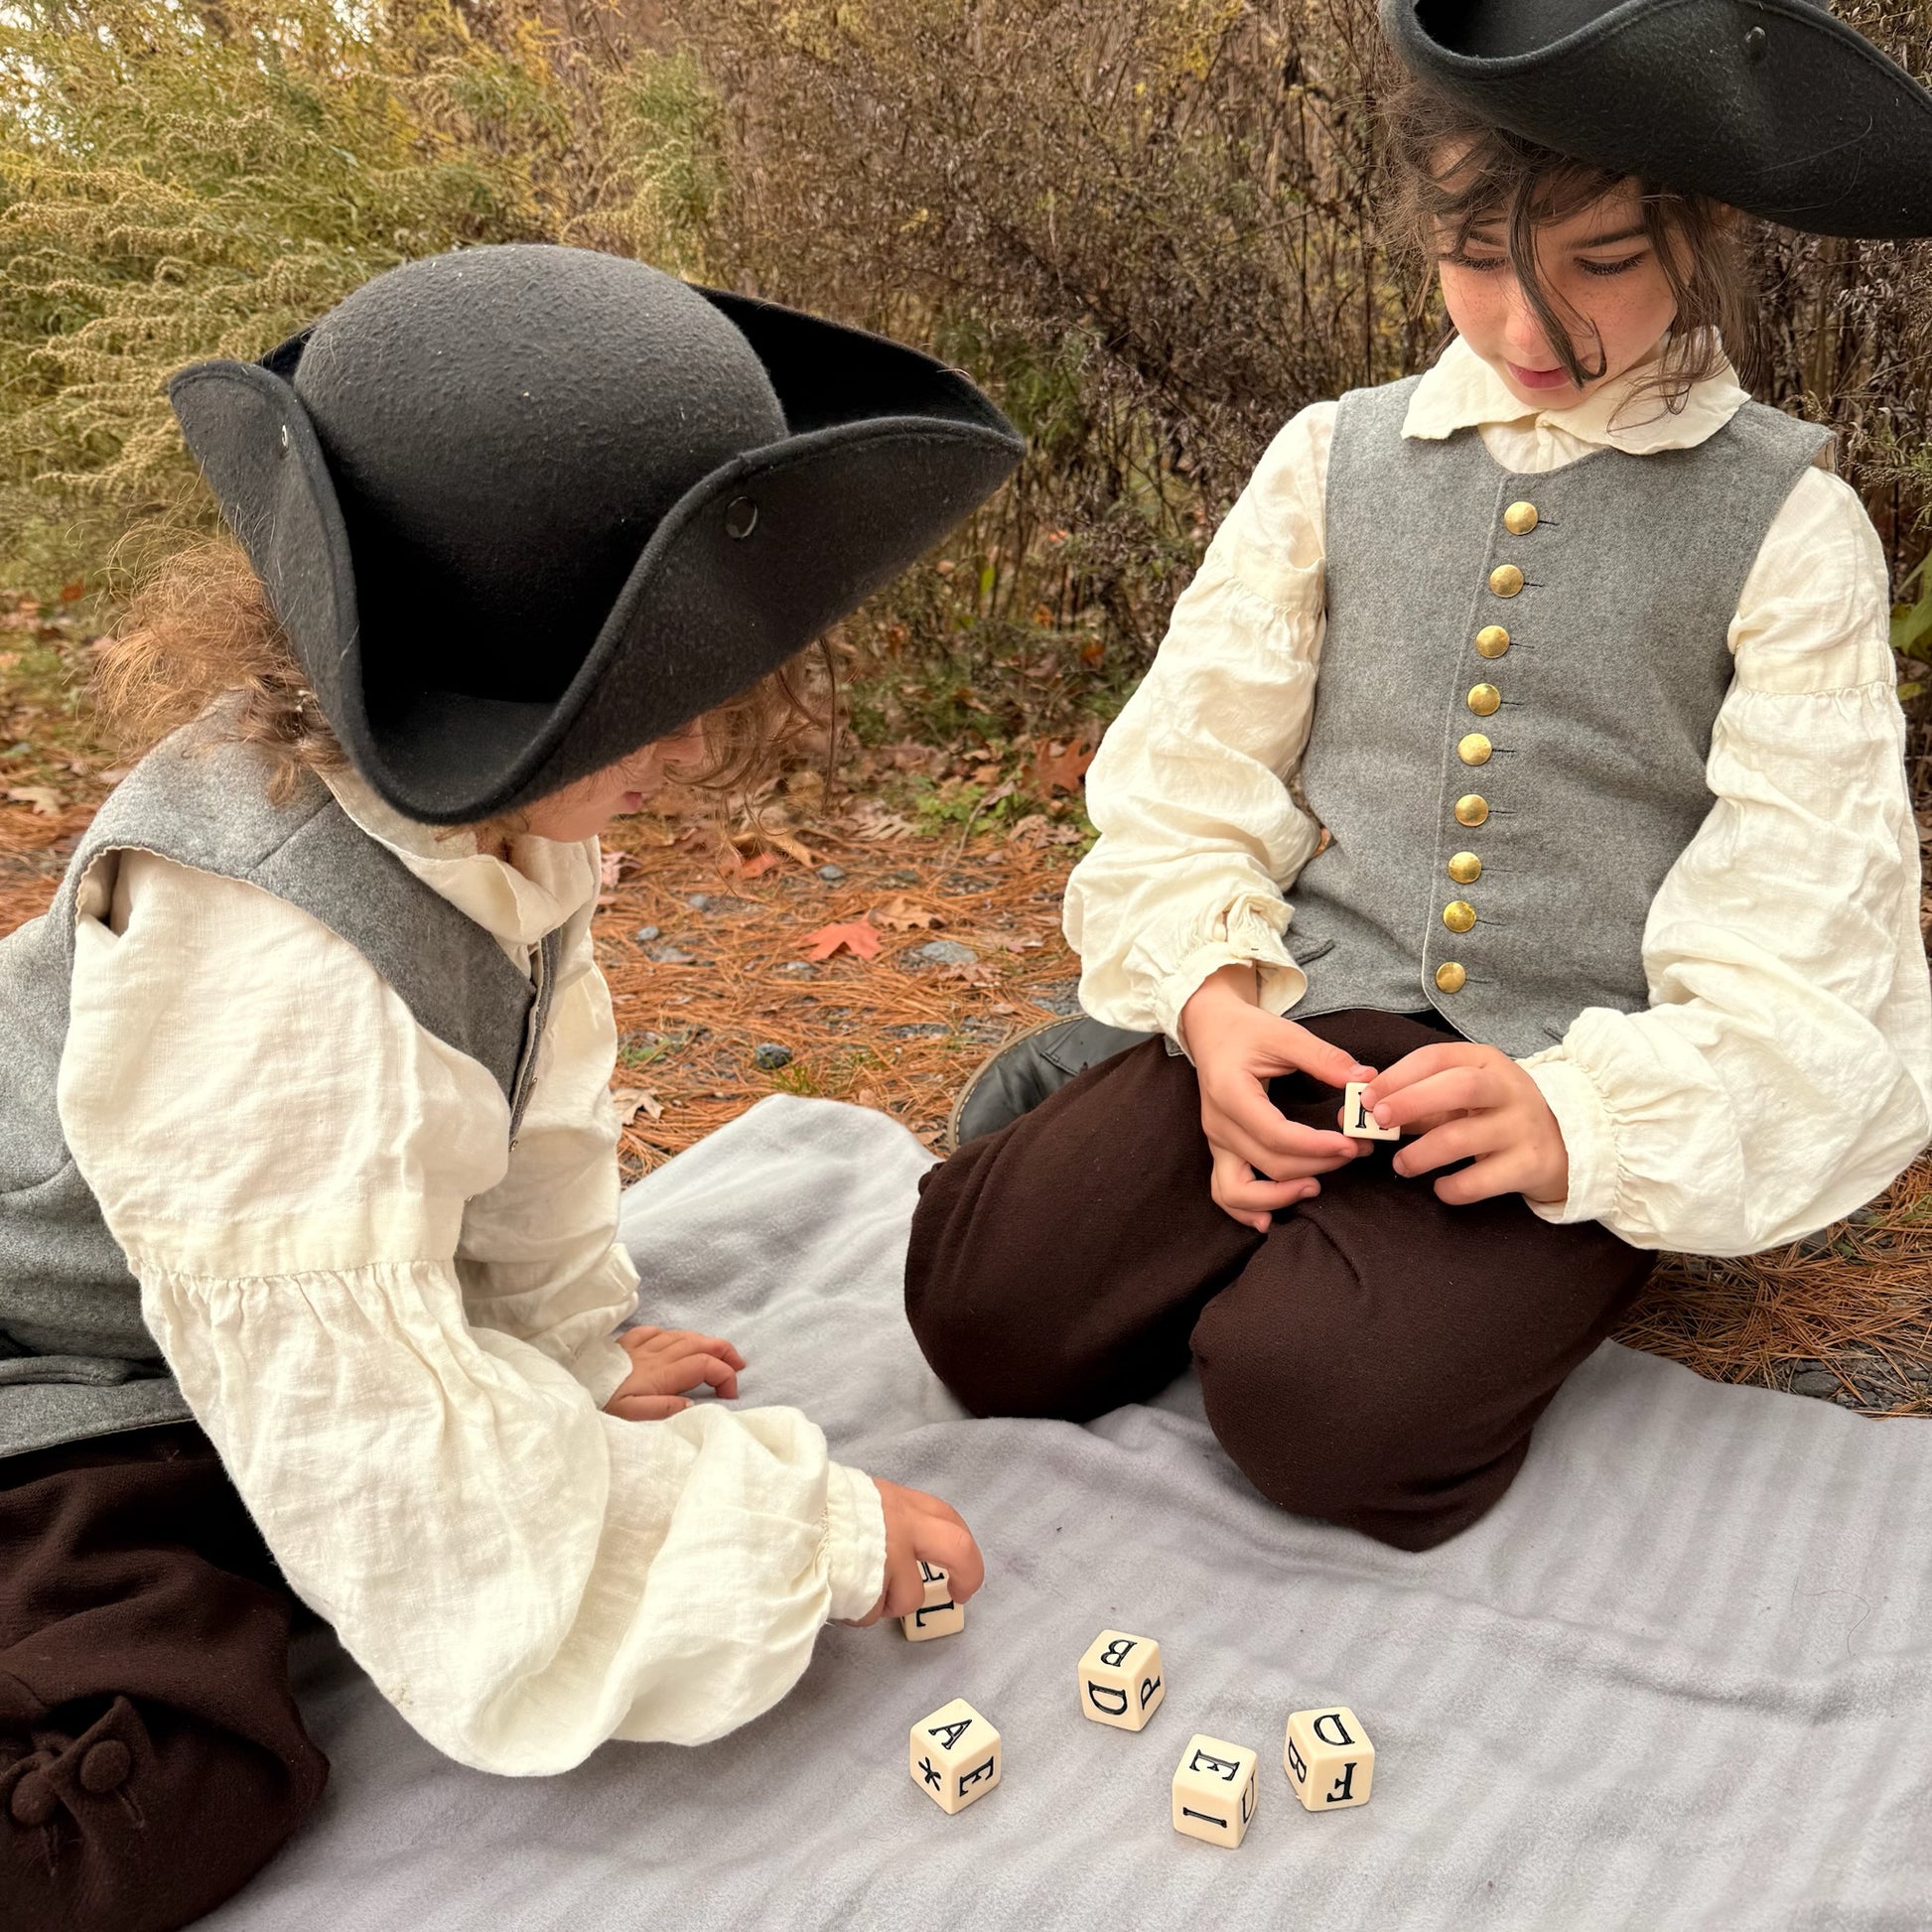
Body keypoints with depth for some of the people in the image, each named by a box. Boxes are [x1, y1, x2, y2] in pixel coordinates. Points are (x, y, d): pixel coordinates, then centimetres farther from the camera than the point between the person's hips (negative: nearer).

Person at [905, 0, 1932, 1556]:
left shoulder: (1789, 525, -1)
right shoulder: (1335, 461, 7)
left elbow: (1797, 938, -5)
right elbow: (1188, 772, 7)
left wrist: (1581, 1115, -22)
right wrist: (1210, 1000, -12)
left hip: (1574, 1089, -2)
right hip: (1298, 1019, 3)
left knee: (1324, 1406, -27)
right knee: (981, 1302, -18)